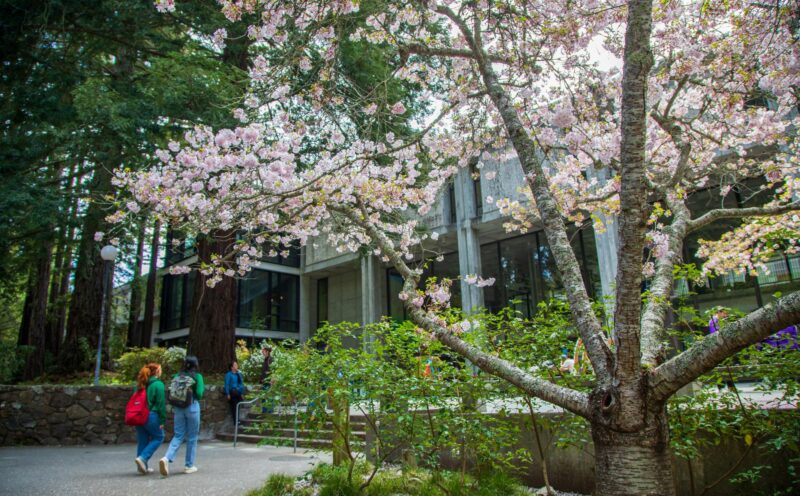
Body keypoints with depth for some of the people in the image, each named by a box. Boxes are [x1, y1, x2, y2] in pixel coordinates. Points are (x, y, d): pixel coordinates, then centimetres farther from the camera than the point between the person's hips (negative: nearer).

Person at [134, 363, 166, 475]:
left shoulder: (141, 384, 11)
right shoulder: (158, 384, -10)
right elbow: (161, 403, -12)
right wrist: (162, 420, -7)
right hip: (151, 416, -7)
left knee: (142, 440, 14)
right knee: (158, 437, 9)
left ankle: (143, 467, 19)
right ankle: (142, 458, -5)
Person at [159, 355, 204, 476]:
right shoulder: (197, 376, -7)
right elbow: (199, 394, -12)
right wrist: (203, 387, 7)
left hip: (178, 408, 4)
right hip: (192, 407, -4)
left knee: (178, 436, 10)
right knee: (192, 438, 7)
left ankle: (167, 458, -13)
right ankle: (189, 466, 14)